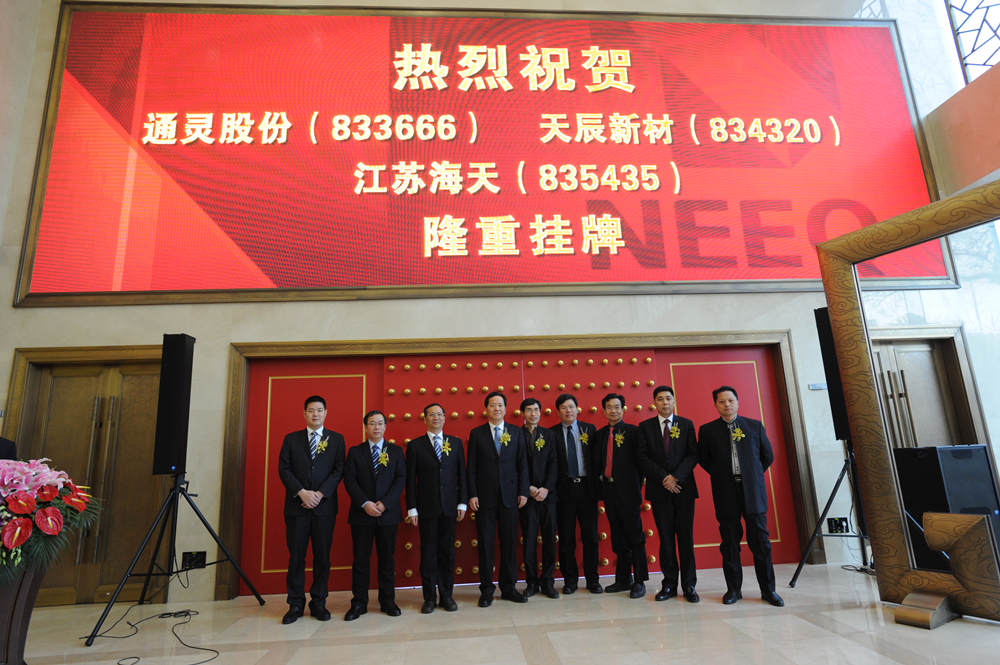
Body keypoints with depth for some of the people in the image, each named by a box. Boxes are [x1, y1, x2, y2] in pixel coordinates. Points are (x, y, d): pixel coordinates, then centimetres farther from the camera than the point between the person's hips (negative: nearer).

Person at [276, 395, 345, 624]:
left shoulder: (336, 439, 7)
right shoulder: (291, 439, 10)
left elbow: (339, 470, 0)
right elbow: (283, 469, 2)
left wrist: (320, 493, -12)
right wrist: (302, 492, -11)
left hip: (325, 506, 0)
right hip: (297, 506, 1)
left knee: (322, 556, 4)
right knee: (296, 556, 4)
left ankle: (318, 603, 15)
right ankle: (296, 604, 15)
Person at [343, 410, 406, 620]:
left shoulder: (396, 451, 7)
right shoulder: (355, 452, 6)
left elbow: (400, 479, 0)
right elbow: (349, 480, -2)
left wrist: (385, 503, -12)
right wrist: (365, 503, -14)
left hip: (388, 513, 1)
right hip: (361, 515, 0)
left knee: (387, 558, 7)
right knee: (361, 559, 4)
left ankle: (387, 601, 18)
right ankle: (359, 603, 15)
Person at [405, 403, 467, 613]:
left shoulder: (456, 443, 7)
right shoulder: (415, 446, 1)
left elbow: (461, 474, 7)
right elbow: (410, 479, 1)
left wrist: (462, 503, 1)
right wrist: (412, 509, -4)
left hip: (449, 507, 2)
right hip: (426, 508, -2)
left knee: (447, 551, 8)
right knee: (428, 552, 4)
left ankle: (447, 595, 19)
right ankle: (429, 598, 16)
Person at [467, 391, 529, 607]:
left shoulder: (516, 432, 7)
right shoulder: (477, 433, 3)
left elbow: (522, 464, 6)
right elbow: (471, 466, 1)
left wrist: (523, 491, -1)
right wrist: (472, 494, -5)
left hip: (509, 496, 1)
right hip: (485, 497, -1)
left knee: (509, 542, 7)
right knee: (485, 543, 4)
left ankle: (508, 587, 20)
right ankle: (486, 589, 16)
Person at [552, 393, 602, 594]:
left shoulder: (589, 429, 6)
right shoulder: (552, 433, 1)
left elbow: (597, 457, 6)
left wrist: (597, 483, -1)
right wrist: (552, 487, -10)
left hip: (587, 487, 1)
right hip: (564, 489, -1)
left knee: (590, 536, 7)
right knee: (566, 538, 6)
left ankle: (592, 579, 20)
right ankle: (570, 580, 19)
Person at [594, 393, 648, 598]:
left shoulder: (633, 431, -3)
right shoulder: (600, 434, 12)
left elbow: (639, 460, -4)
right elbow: (597, 462, 13)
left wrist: (636, 487, -6)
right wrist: (601, 481, 3)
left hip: (628, 490, -5)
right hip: (609, 490, 5)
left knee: (634, 536, 0)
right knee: (618, 537, 12)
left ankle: (639, 581, 8)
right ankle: (623, 579, 22)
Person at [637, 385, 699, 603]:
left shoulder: (686, 425, 7)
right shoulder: (645, 426, 6)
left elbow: (693, 454, 0)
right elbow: (643, 457, 0)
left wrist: (676, 476, -12)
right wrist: (664, 478, -11)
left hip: (683, 487, 0)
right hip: (659, 489, 0)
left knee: (686, 538, 3)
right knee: (665, 538, 5)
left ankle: (689, 585, 12)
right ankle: (669, 584, 12)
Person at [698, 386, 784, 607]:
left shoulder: (755, 426, 7)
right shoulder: (707, 430, 4)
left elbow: (768, 456, 14)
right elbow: (703, 459, 11)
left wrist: (752, 476, 13)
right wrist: (721, 475, 7)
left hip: (753, 490, 0)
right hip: (725, 493, 0)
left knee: (760, 541, 1)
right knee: (730, 542, 4)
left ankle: (768, 590, 12)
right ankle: (733, 589, 13)